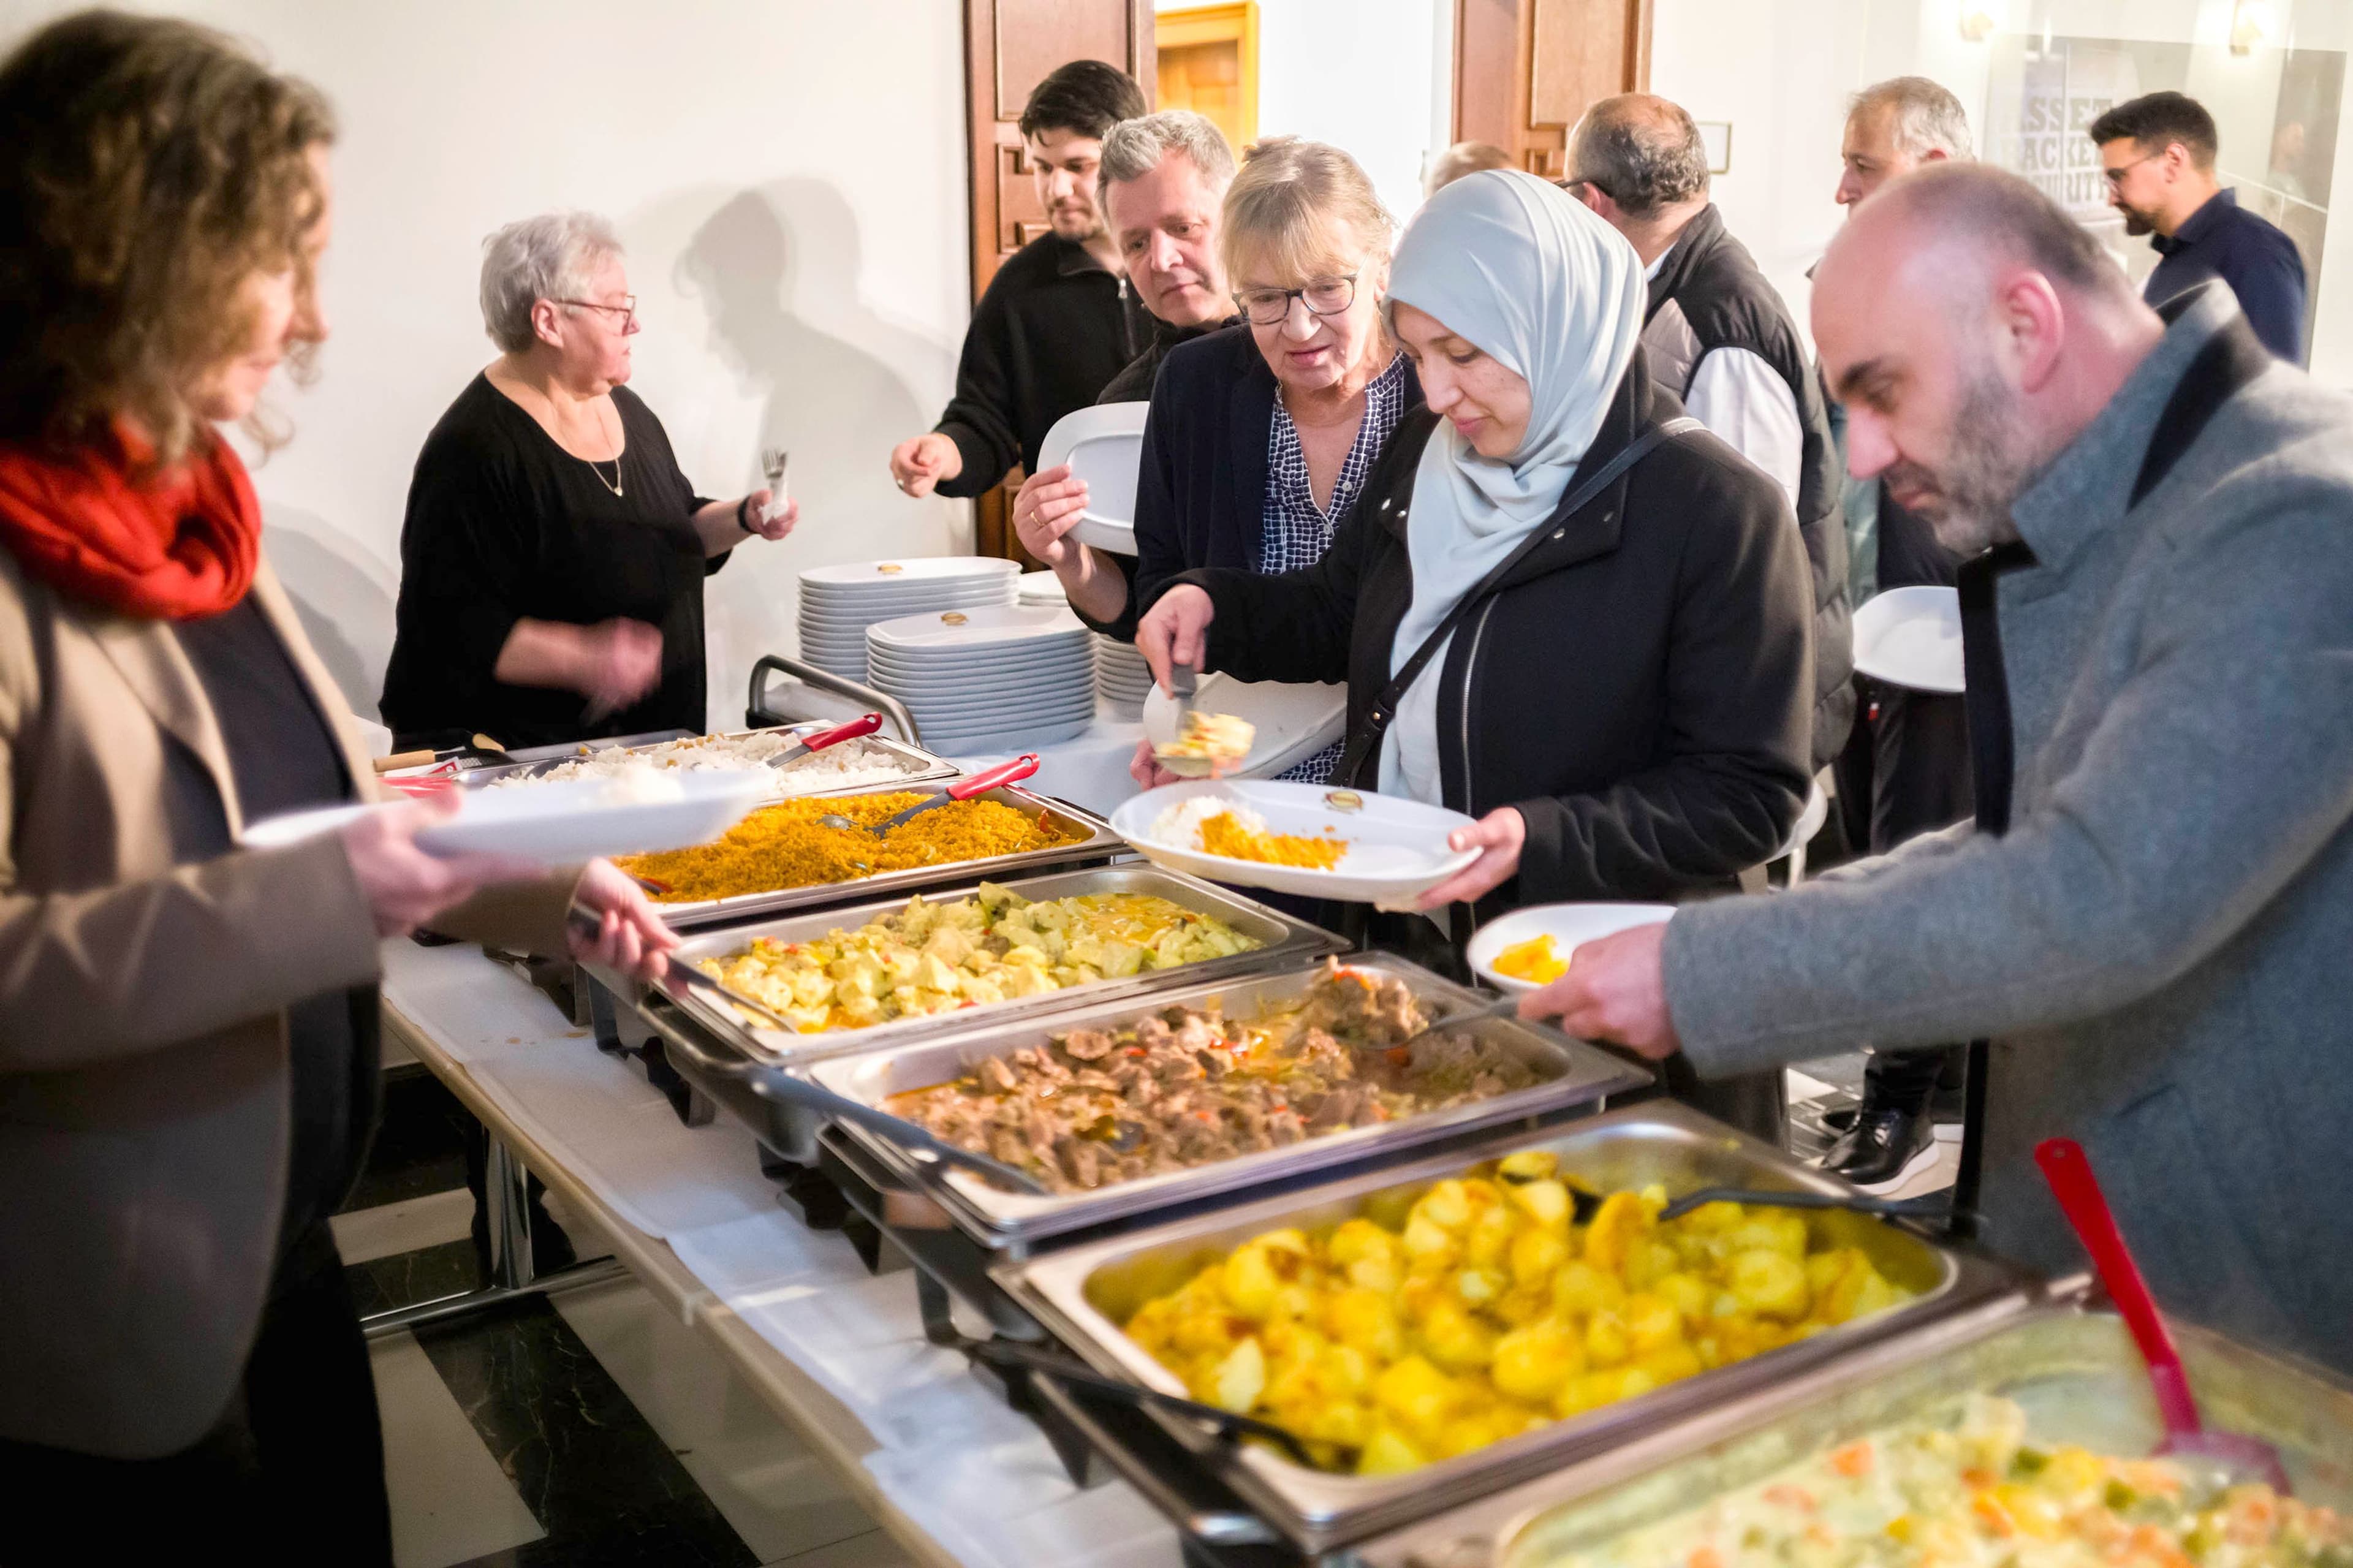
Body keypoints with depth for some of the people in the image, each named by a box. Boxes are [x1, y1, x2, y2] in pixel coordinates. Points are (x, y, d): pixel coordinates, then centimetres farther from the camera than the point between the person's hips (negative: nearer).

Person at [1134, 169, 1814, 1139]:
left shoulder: (1715, 510, -16)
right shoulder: (1423, 458, 5)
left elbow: (1749, 798, -17)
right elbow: (1338, 614, 23)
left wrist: (1546, 841, -28)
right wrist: (1213, 608, 4)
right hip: (1406, 951, 6)